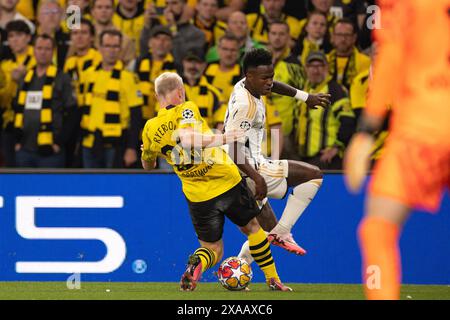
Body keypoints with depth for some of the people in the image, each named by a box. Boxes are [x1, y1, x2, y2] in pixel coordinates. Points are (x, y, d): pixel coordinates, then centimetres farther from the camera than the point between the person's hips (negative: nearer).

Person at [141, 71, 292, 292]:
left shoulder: (150, 129, 1)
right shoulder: (187, 110, -10)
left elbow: (148, 166, 15)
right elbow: (188, 139, -30)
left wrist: (148, 152, 36)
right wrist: (223, 138, -23)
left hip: (197, 196, 2)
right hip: (227, 181, -2)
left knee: (213, 248, 14)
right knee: (251, 226, 22)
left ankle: (197, 263, -21)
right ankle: (273, 279, 24)